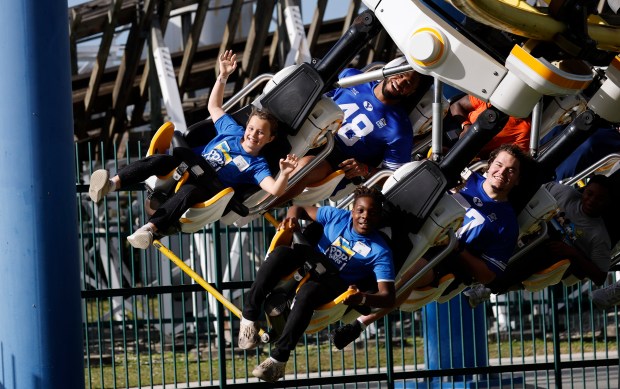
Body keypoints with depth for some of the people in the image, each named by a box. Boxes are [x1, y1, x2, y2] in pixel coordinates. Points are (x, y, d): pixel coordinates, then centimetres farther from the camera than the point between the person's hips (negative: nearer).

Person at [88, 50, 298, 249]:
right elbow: (214, 106, 29)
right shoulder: (233, 131, 18)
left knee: (187, 193, -41)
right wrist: (223, 76, 19)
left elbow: (275, 190, -15)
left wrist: (284, 175, -37)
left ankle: (149, 229, -62)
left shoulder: (257, 166, 2)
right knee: (161, 160, -29)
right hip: (186, 167, 5)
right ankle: (112, 183, -47)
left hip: (205, 188, -5)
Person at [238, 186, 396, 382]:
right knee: (281, 253, -29)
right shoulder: (337, 216, -3)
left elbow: (388, 297, -20)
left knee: (308, 291, -39)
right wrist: (292, 217, -14)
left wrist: (362, 298, -41)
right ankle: (249, 316, -23)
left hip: (337, 283, -3)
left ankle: (279, 358, -36)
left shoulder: (380, 252, -13)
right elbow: (301, 208, 11)